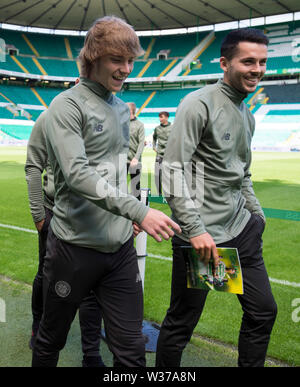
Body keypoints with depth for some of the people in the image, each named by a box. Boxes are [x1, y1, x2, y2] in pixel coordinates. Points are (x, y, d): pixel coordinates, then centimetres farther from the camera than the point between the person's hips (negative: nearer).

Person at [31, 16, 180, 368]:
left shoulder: (123, 109, 13)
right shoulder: (67, 106, -9)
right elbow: (77, 174, -23)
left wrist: (131, 216, 9)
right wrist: (138, 210, -30)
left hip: (121, 246, 6)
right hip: (75, 246, -5)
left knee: (131, 350, 7)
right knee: (51, 339, 16)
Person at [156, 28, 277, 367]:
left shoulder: (247, 115, 15)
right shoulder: (199, 104, -11)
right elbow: (172, 169, -18)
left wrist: (257, 215, 17)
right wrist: (195, 229, -22)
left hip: (241, 229, 8)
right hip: (202, 234, -8)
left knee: (263, 311, 15)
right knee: (181, 322, 5)